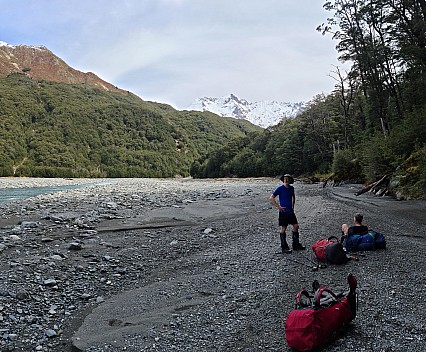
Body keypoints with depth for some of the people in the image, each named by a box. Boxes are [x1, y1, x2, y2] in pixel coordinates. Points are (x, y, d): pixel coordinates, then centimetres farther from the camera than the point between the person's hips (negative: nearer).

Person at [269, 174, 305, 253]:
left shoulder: (291, 188, 7)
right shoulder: (280, 188, -11)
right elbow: (271, 198, -14)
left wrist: (293, 206, 16)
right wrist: (278, 207, -15)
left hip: (291, 211, 6)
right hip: (283, 212, -6)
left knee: (296, 226, 7)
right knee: (283, 229, 1)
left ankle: (296, 245, 21)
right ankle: (284, 248, 10)